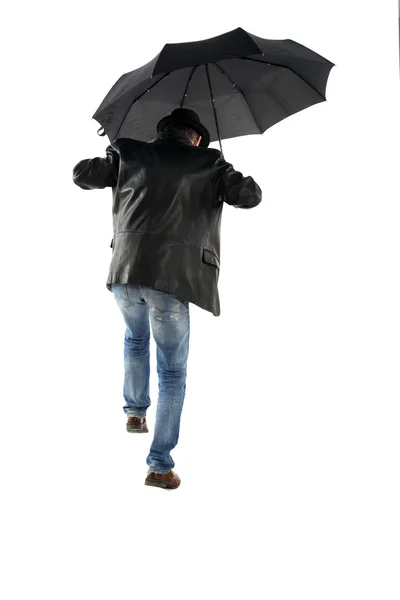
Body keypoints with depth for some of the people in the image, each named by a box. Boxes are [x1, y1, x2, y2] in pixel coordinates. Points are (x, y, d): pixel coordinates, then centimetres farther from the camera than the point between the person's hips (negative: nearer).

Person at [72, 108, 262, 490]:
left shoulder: (133, 155, 13)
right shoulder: (208, 163, 8)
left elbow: (81, 175, 18)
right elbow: (249, 197, 3)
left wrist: (112, 160, 37)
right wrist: (229, 181, 24)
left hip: (125, 271, 3)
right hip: (172, 277, -3)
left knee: (135, 338, 36)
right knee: (173, 372, 9)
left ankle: (134, 411, 37)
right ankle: (160, 465, 6)